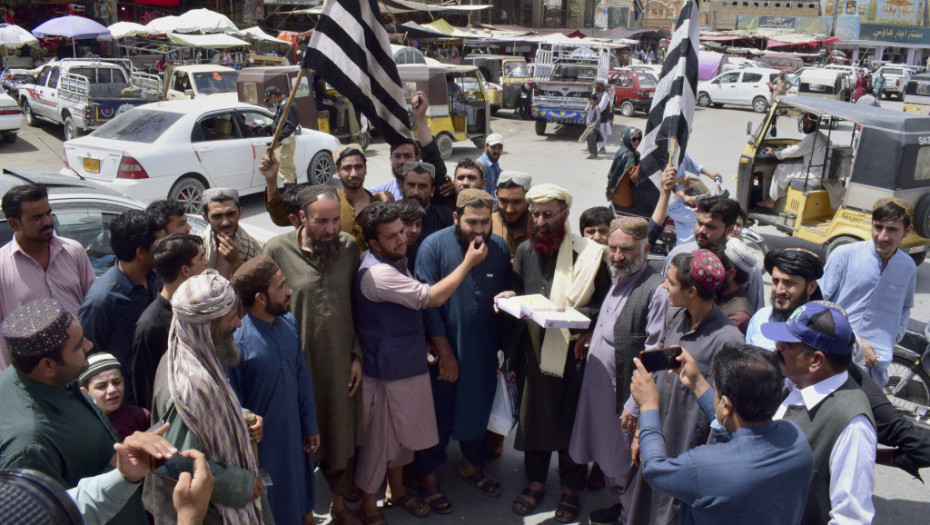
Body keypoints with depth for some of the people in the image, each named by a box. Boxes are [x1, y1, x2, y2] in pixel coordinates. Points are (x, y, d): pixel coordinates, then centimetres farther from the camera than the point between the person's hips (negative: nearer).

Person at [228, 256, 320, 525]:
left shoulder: (289, 323, -7)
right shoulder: (235, 341, -26)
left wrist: (310, 425, 8)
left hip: (294, 435, 6)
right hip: (261, 443, -5)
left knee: (300, 503, 25)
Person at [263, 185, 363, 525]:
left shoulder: (348, 247, -3)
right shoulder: (278, 250, -13)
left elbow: (357, 307, 5)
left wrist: (357, 356, 3)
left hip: (340, 363, 3)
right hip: (298, 365, -3)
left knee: (342, 435, 18)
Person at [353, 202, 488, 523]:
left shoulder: (396, 261, 6)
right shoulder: (377, 273, -28)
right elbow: (433, 298, -27)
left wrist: (424, 341, 8)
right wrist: (469, 262, -19)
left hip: (406, 364, 10)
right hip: (385, 372, -9)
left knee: (401, 433, 23)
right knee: (378, 440, 6)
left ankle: (397, 491, 42)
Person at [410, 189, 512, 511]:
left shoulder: (500, 248, -3)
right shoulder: (434, 246, -15)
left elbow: (507, 290, 13)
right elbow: (427, 302, -15)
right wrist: (445, 353, -14)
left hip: (484, 351, 4)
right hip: (443, 350, -4)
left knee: (478, 409, 18)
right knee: (439, 414, 9)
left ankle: (472, 465, 43)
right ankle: (428, 476, 30)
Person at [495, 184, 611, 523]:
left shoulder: (589, 253, -9)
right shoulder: (525, 250, 4)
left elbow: (604, 304, -5)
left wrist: (578, 317, -22)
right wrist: (509, 298, -6)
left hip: (573, 351, -3)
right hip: (533, 350, 4)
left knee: (571, 418, 9)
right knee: (533, 415, 13)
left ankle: (570, 489, 28)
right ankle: (535, 480, 33)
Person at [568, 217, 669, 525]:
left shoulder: (657, 290, -21)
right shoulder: (616, 280, 8)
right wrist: (590, 337, 4)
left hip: (626, 393, -8)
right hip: (598, 385, 9)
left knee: (625, 462, 9)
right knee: (606, 455, 23)